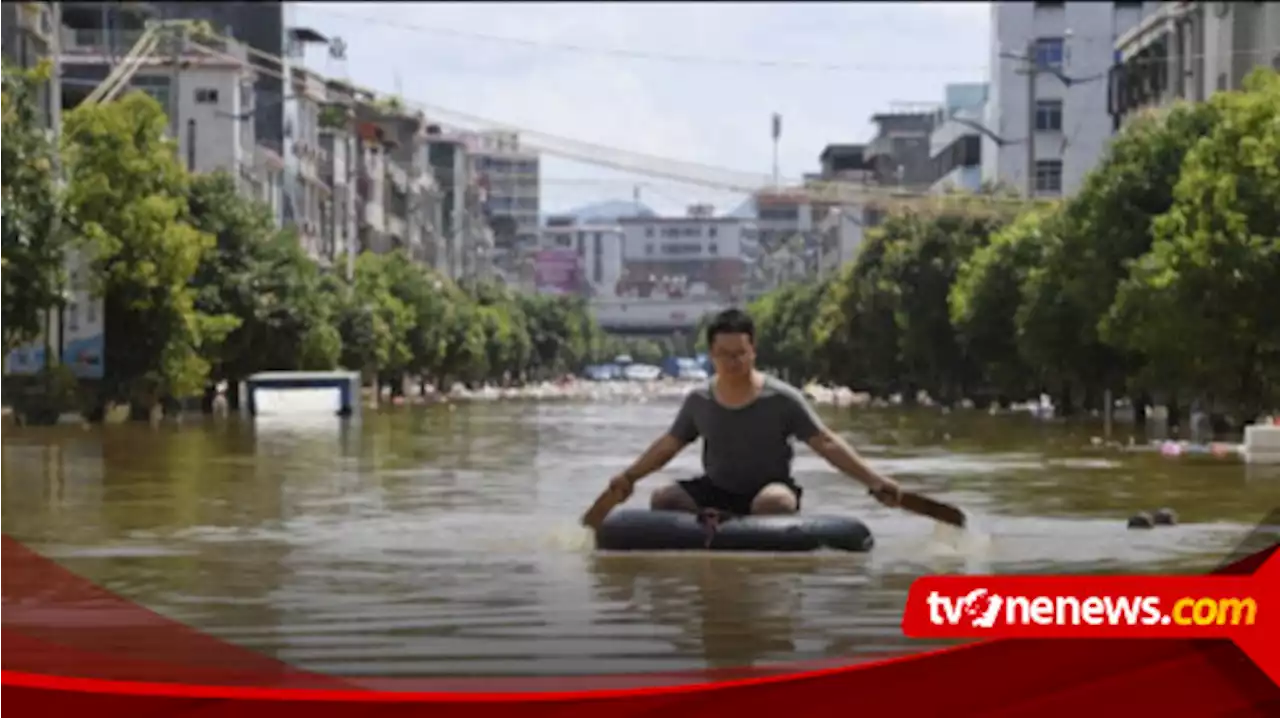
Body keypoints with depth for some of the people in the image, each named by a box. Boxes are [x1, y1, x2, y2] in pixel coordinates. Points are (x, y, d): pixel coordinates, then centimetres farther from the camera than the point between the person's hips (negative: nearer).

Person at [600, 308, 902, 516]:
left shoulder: (782, 399, -9)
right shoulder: (698, 401, 2)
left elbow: (826, 443, -10)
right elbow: (669, 444, 16)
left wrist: (874, 480, -17)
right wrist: (629, 477, 13)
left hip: (768, 487, -4)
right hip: (716, 491, 4)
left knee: (776, 502, -37)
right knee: (663, 499, -18)